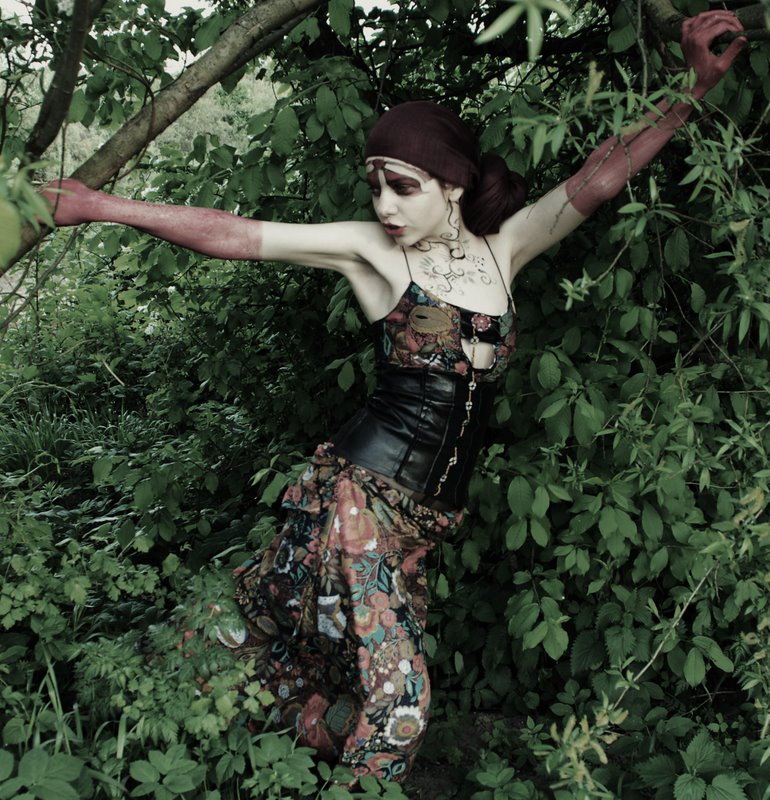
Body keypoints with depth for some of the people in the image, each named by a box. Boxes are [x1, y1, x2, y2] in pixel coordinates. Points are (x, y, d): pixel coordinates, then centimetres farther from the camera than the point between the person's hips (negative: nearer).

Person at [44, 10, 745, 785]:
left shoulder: (504, 248, 7)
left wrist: (696, 82, -10)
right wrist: (96, 205, -4)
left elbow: (601, 174, -1)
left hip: (429, 513, 4)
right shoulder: (371, 249, -3)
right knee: (396, 689, -10)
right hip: (358, 491, -4)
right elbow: (230, 235, -4)